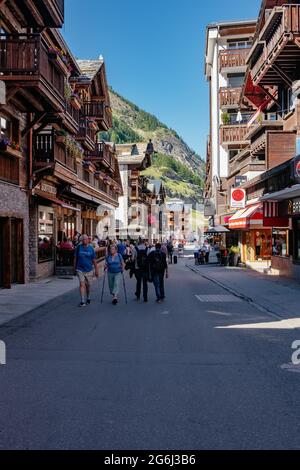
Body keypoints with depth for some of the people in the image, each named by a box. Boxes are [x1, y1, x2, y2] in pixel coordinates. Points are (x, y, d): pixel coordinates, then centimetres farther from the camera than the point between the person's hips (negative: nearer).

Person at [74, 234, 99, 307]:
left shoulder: (91, 248, -1)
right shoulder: (79, 247, -2)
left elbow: (94, 260, 3)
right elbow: (75, 258, 7)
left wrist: (96, 270, 3)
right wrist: (75, 268, 7)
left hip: (89, 270, 1)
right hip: (80, 269, -1)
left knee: (88, 285, 13)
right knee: (82, 284, -10)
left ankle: (88, 298, 33)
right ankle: (82, 301, -9)